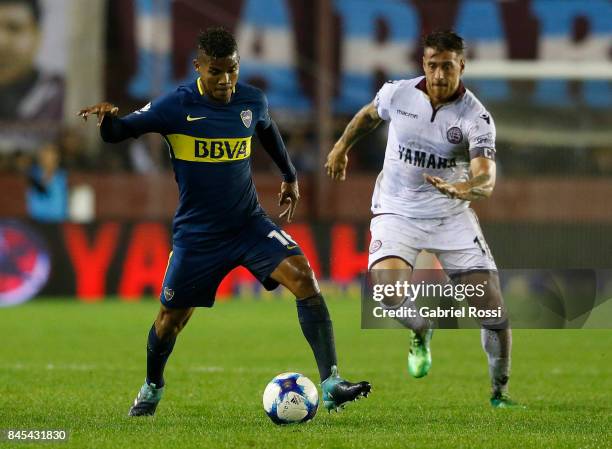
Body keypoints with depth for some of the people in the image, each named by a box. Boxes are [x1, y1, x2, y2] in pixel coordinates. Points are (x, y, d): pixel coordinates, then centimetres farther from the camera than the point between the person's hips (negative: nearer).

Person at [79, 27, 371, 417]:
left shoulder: (252, 100, -4)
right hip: (197, 235, -2)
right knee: (171, 319, 8)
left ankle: (331, 384, -24)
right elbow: (117, 133, -11)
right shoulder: (176, 106, -15)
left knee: (303, 277, -21)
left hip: (249, 224, 2)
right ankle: (152, 388, 41)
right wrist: (108, 118, -35)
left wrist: (290, 176, 30)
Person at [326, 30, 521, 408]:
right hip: (397, 211, 0)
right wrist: (342, 147, 27)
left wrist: (464, 188, -50)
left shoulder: (476, 117, -17)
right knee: (387, 285, -28)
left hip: (452, 216, 0)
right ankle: (421, 332, 8)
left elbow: (486, 179, -29)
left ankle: (500, 391, 16)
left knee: (492, 307, -7)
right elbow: (369, 115, 16)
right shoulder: (397, 94, -9)